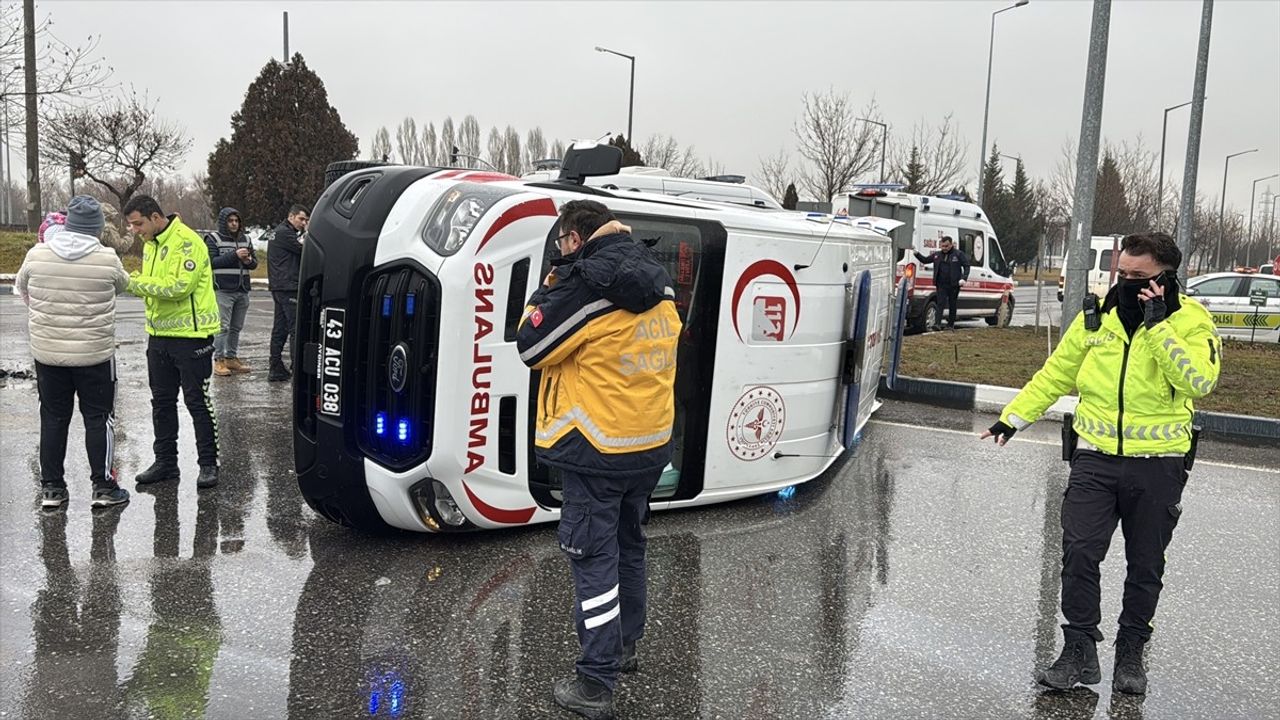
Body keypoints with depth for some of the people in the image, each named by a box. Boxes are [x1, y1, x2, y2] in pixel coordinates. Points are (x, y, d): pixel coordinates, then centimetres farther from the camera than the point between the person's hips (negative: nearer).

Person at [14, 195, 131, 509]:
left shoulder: (36, 254, -4)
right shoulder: (107, 259, -13)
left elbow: (21, 286, 14)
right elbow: (121, 285, 7)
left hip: (47, 353, 3)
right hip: (95, 355, -3)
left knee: (53, 418, 13)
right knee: (98, 419, 7)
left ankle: (51, 488, 19)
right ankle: (103, 487, 10)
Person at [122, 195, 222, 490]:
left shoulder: (187, 241, -16)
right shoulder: (150, 244, 13)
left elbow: (179, 286, -24)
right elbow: (150, 283, 17)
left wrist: (135, 283, -20)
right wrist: (130, 280, -3)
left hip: (190, 335, -9)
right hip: (159, 333, 9)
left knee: (197, 401, -1)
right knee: (162, 401, 14)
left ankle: (208, 464, 9)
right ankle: (165, 462, 24)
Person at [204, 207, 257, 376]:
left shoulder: (245, 240, 15)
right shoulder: (213, 239, -1)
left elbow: (255, 262, 18)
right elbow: (212, 261, -12)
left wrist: (249, 261, -6)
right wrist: (234, 256, -19)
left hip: (242, 291, 6)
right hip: (223, 290, -5)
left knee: (236, 327, 10)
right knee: (223, 327, -7)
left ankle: (232, 358, 19)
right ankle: (219, 360, -3)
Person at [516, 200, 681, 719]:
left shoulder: (585, 284, -18)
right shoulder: (658, 286, 4)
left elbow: (530, 347, -10)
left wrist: (553, 282, -1)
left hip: (597, 451, -7)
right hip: (653, 444, 8)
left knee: (594, 560, 0)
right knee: (628, 545, 22)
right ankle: (624, 644, 39)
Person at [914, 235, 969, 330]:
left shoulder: (958, 254, 0)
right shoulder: (937, 255, 10)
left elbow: (966, 266, 1)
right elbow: (925, 260, 18)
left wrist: (963, 278, -12)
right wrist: (916, 254, 2)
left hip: (954, 285, -2)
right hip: (941, 285, 2)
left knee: (952, 305, 7)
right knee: (940, 304, -7)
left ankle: (951, 325, 17)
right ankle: (937, 323, -15)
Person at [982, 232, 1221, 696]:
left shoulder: (1191, 321, -6)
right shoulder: (1098, 315, 3)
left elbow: (1199, 381, -23)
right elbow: (1056, 373, 11)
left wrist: (1158, 324, -25)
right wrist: (1013, 417, 8)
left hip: (1158, 466, -2)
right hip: (1095, 458, 2)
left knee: (1145, 566, 12)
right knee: (1079, 553, -6)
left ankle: (1130, 653, 29)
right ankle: (1080, 649, 9)